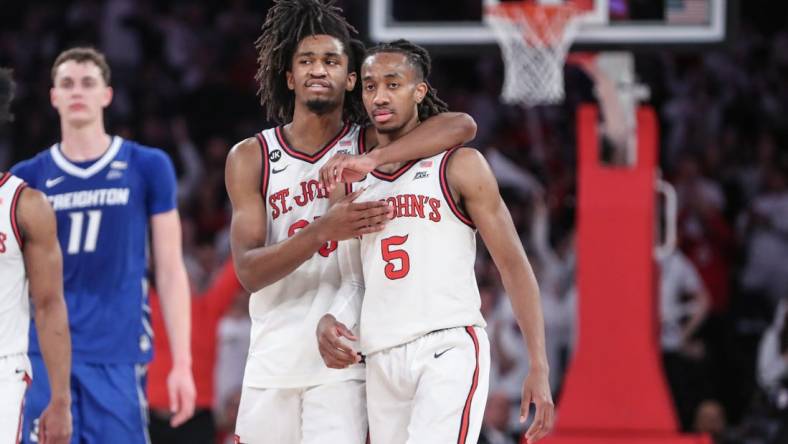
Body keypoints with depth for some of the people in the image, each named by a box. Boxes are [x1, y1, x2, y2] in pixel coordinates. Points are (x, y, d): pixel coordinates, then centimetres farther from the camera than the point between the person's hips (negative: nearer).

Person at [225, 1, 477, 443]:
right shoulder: (250, 158, 2)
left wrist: (369, 161, -28)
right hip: (272, 360, 2)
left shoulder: (368, 145, 0)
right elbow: (249, 270, -8)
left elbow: (462, 125, -18)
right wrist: (324, 231, -25)